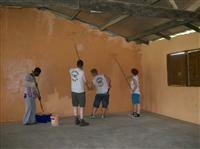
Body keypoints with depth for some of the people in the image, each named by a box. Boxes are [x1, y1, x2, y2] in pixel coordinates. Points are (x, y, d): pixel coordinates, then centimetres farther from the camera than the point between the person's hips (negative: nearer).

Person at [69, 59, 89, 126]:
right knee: (81, 106, 2)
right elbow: (85, 81, -1)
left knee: (75, 105, 14)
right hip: (80, 91, -5)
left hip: (73, 91, 6)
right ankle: (82, 121, 4)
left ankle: (76, 120, 22)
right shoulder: (82, 72, -14)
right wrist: (88, 86, 20)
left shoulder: (71, 70, 0)